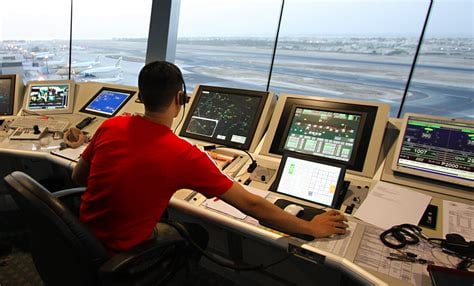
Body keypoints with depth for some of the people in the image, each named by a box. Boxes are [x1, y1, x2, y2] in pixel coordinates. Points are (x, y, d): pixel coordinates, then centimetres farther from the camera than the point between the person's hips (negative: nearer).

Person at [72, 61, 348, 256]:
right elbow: (251, 205, -20)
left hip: (82, 237, 5)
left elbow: (78, 177, 4)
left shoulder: (110, 127, -11)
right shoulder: (185, 155, -26)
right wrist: (311, 229, -9)